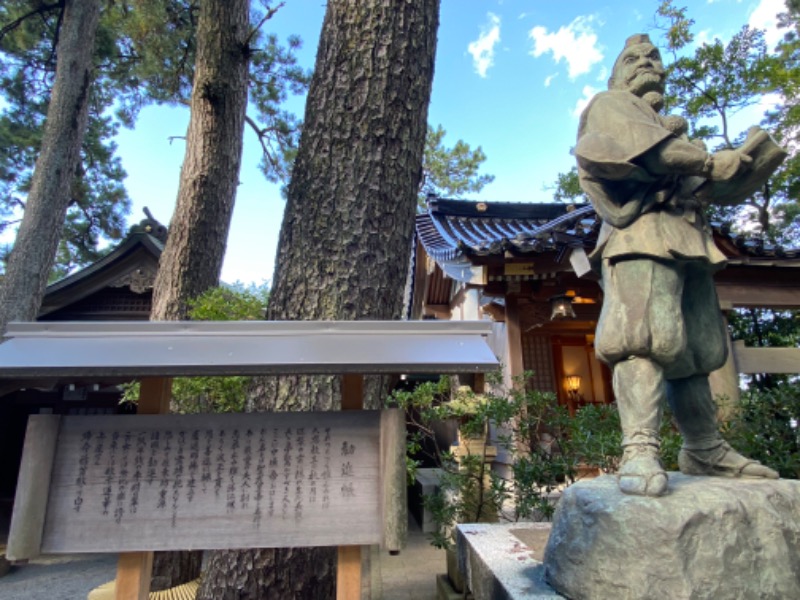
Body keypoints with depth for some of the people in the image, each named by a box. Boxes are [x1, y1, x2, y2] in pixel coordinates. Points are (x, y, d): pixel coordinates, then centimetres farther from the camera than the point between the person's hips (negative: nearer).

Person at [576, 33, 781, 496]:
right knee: (648, 335, -22)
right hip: (642, 232, -8)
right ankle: (640, 452, -26)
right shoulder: (610, 105, 14)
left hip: (689, 240, 8)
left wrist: (741, 166, 7)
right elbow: (640, 146, -8)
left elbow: (703, 184, 24)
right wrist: (709, 161, -5)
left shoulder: (670, 124, 36)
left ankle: (705, 450, 12)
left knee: (696, 348, 5)